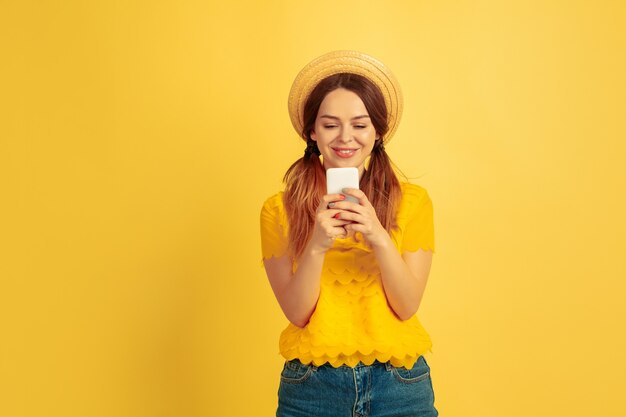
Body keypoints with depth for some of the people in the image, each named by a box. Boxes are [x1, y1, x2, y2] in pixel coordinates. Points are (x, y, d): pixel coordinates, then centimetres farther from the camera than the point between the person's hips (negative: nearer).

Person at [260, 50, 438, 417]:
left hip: (399, 384, 1)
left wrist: (379, 238, -22)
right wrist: (317, 247, -23)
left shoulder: (413, 201, -2)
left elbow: (407, 306, -7)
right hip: (312, 385, 0)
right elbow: (297, 313, -7)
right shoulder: (279, 209, -3)